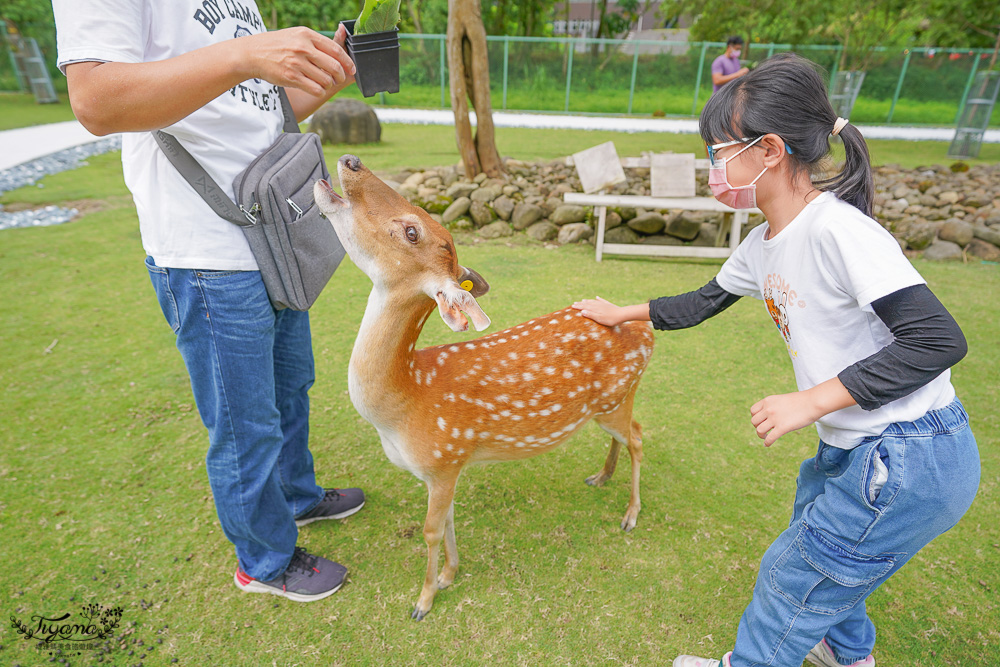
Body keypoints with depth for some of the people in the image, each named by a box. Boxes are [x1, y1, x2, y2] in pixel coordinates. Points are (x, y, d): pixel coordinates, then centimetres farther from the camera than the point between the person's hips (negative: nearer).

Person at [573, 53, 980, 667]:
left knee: (793, 576, 9)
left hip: (910, 461, -8)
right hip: (858, 451, 8)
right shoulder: (765, 246, 3)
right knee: (816, 542, 29)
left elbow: (939, 339, -26)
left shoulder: (838, 229, -24)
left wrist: (811, 401, -28)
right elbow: (703, 302, 17)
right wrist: (622, 314, 21)